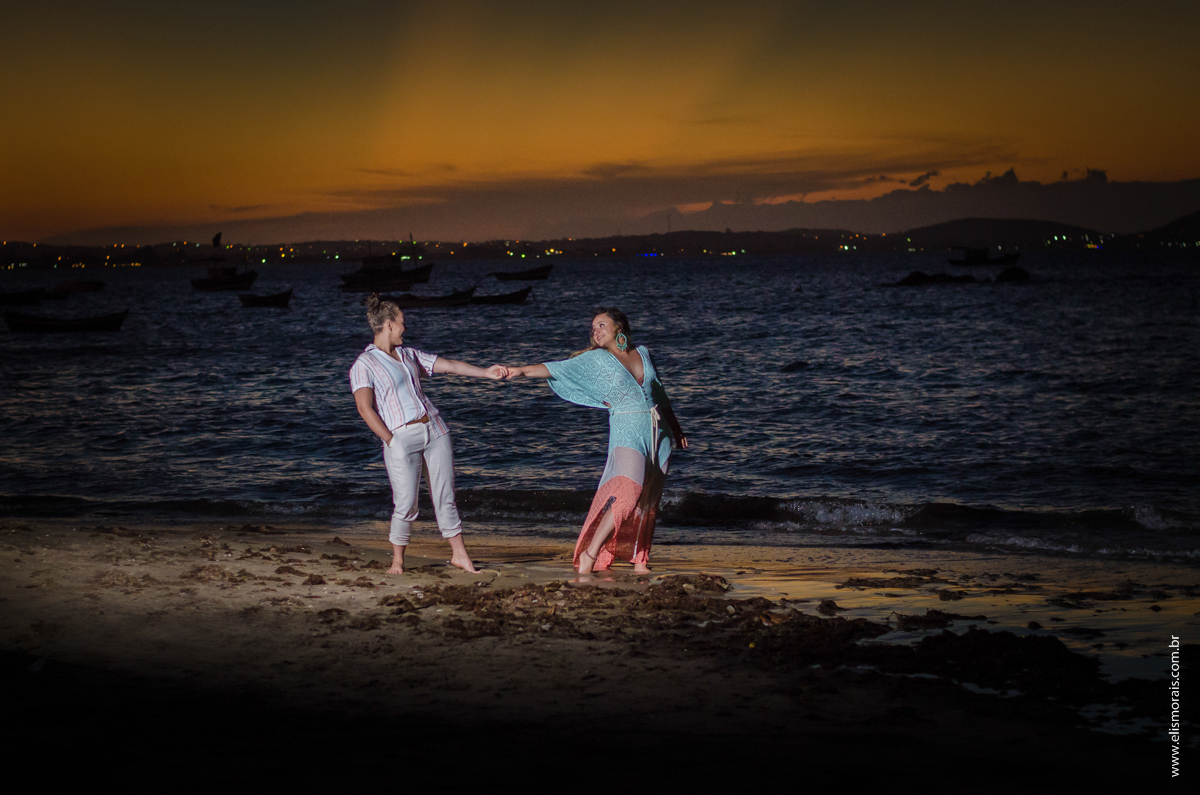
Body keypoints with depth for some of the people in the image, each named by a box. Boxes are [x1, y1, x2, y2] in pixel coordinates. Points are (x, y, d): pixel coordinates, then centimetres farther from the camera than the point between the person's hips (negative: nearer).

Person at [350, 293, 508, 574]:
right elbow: (365, 408, -12)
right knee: (406, 504, -5)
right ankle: (397, 561, 14)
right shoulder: (364, 364, -4)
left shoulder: (408, 354, 16)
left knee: (445, 497, 7)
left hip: (434, 429, 6)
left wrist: (484, 372, 7)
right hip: (400, 438, -6)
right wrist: (391, 441, -14)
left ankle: (459, 554, 15)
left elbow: (448, 365, 15)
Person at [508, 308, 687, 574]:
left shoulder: (642, 352, 12)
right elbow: (556, 368, -11)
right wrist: (523, 370, -26)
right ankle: (589, 554, -22)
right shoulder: (595, 359, 0)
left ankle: (639, 560, 12)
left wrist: (676, 428, 28)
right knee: (627, 493, -25)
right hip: (627, 432, -5)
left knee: (648, 501, 3)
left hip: (659, 432, 5)